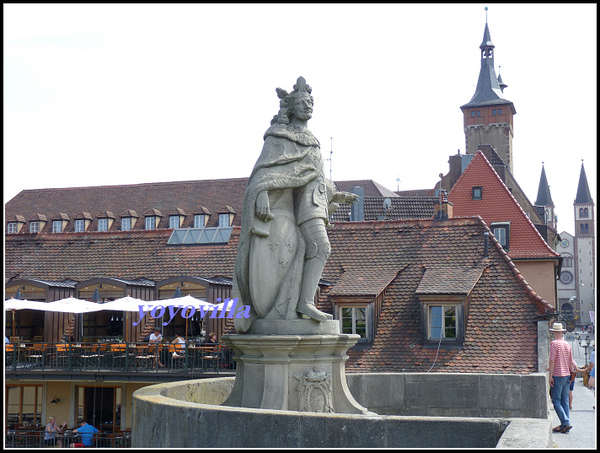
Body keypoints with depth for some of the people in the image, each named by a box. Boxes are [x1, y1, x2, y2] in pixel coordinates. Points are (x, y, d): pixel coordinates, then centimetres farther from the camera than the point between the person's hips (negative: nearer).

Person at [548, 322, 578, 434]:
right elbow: (571, 362, 13)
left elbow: (552, 361, -16)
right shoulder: (567, 344, 9)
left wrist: (550, 376, -13)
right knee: (565, 401, 9)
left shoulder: (554, 343, -11)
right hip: (566, 375, 7)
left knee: (556, 401, -3)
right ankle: (564, 425, 10)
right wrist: (571, 375, 22)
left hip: (557, 375, -7)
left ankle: (566, 423, -13)